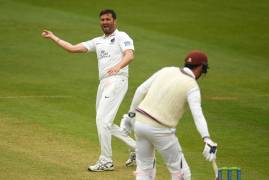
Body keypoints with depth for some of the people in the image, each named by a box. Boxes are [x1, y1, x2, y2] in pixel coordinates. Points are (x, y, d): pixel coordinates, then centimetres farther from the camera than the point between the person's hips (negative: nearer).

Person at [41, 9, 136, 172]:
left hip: (117, 80, -9)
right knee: (104, 123, 10)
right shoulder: (98, 42, 23)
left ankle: (106, 161, -8)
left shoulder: (122, 37, 1)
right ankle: (136, 147, 19)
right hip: (104, 83, 9)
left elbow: (130, 55, -18)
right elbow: (73, 48, 21)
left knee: (102, 120, -14)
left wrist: (118, 66, -37)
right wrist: (53, 37, 19)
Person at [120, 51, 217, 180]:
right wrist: (207, 139, -35)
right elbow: (197, 114, -24)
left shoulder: (167, 71, 9)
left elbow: (140, 91, 9)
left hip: (140, 122, 6)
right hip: (161, 130, -6)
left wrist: (131, 114, 18)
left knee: (144, 169, 17)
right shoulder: (192, 86, -8)